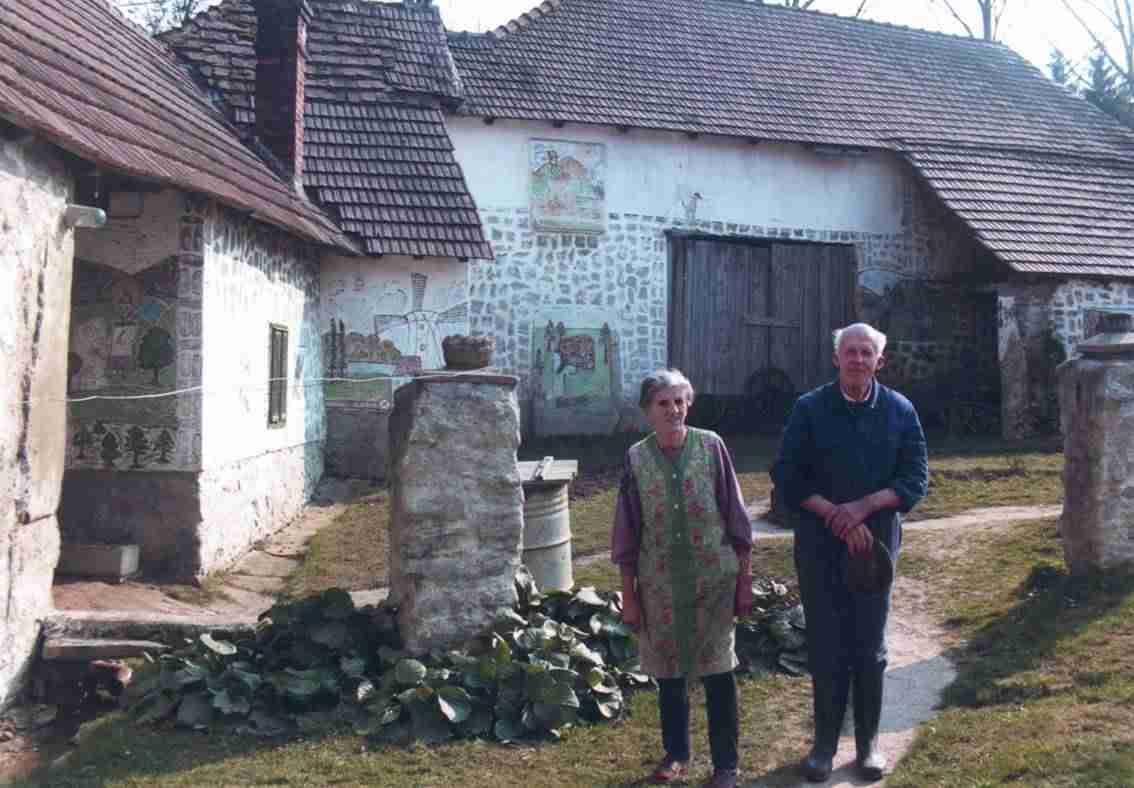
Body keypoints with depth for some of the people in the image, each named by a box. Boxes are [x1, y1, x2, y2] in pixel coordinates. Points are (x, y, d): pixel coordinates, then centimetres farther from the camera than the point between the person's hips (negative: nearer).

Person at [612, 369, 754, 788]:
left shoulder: (711, 447, -5)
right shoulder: (636, 458, -3)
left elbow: (735, 517, -1)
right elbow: (628, 531, 2)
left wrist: (744, 579, -1)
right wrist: (628, 595, 2)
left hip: (714, 578, -2)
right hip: (660, 582, 2)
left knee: (718, 671, 4)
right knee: (668, 671, 14)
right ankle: (676, 753, 33)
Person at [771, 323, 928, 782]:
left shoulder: (899, 411, 1)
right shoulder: (810, 409, -2)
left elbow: (915, 480, -1)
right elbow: (788, 478, -5)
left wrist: (864, 506, -15)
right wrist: (836, 515, -14)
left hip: (877, 544, 1)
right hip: (819, 546, -1)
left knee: (870, 648, 9)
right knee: (825, 648, 5)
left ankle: (868, 743, 22)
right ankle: (824, 743, 18)